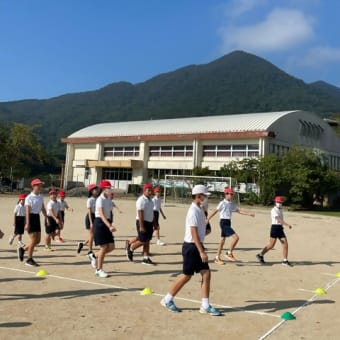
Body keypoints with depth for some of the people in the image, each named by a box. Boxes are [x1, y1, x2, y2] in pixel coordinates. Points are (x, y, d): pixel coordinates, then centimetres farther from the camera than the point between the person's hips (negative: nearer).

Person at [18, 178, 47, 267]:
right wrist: (27, 223, -23)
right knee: (34, 240, -7)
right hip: (31, 218, -7)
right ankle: (29, 259, 7)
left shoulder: (41, 197, 9)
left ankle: (22, 249, 29)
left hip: (37, 218, 7)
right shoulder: (29, 198, -11)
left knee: (38, 240, 8)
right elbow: (27, 211, -17)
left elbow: (43, 209, 14)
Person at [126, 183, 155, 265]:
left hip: (149, 223, 8)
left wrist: (154, 223, 18)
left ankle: (146, 258, 12)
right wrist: (141, 226, -25)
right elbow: (140, 214, -21)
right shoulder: (141, 200, -15)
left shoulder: (150, 200, 13)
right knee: (142, 241, -6)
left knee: (147, 241, 8)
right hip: (143, 222, -8)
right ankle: (130, 249, 17)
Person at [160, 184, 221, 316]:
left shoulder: (199, 209, 11)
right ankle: (167, 299, 18)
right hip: (191, 247, -9)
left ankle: (205, 306, 10)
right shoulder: (193, 211, -18)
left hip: (197, 247, 9)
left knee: (206, 274, 3)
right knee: (186, 276, 1)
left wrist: (201, 250, 18)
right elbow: (194, 233, -22)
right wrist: (201, 251, -24)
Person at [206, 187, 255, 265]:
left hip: (228, 223, 8)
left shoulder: (232, 204, 13)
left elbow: (239, 211, 14)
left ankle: (217, 258, 21)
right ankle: (229, 253, -4)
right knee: (236, 237, -17)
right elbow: (215, 212, -10)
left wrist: (249, 213, 3)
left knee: (222, 240, 13)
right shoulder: (222, 203, -10)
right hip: (224, 222, -8)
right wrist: (207, 220, -11)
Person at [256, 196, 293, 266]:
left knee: (285, 244, 0)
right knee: (271, 245, -4)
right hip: (275, 228, -8)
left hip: (280, 228, 8)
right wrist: (287, 225, -34)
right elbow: (279, 219, -25)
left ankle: (285, 260, 7)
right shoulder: (274, 210, -12)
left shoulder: (280, 210, 16)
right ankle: (260, 255, 14)